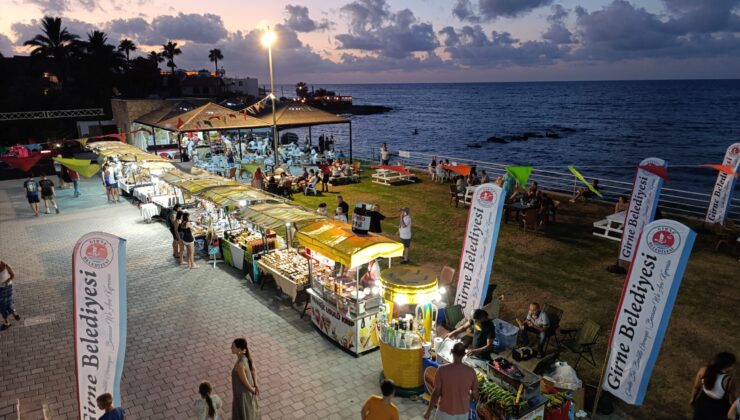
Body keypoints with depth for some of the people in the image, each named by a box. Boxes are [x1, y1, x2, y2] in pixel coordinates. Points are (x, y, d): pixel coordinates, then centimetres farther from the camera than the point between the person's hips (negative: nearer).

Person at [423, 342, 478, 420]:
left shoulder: (442, 370, -19)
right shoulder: (471, 371, -13)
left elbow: (436, 393, -15)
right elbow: (475, 395, -3)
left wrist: (428, 410, -3)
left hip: (445, 411, -2)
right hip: (463, 412, 2)